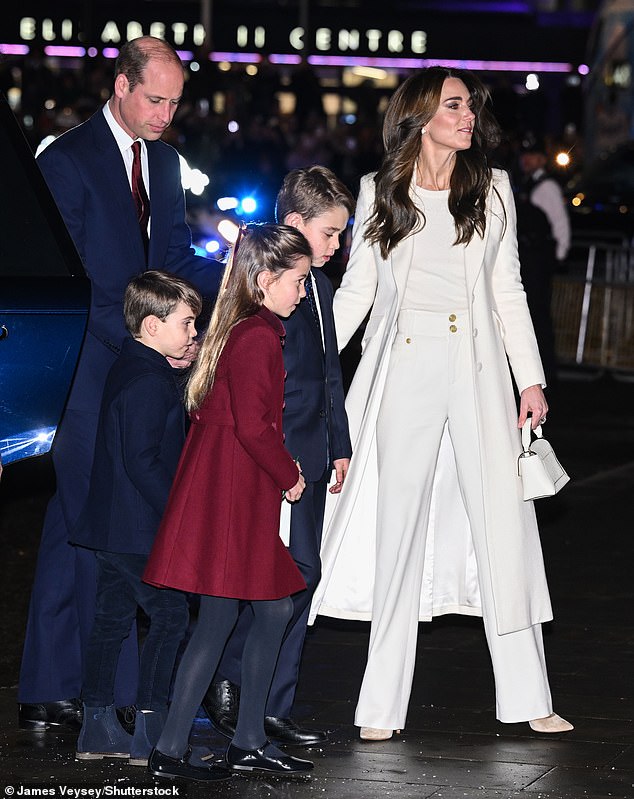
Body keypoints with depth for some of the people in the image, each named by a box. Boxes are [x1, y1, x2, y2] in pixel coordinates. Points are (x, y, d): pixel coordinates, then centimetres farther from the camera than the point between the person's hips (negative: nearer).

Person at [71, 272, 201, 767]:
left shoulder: (130, 370, 13)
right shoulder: (148, 383, -18)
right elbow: (142, 462, -23)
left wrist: (179, 365, 12)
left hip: (112, 525, 10)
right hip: (140, 530, -10)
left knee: (112, 619, 12)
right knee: (170, 615, -5)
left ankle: (98, 730, 17)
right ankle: (150, 732, -4)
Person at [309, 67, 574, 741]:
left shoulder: (493, 189, 9)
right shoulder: (378, 192, 6)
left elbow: (508, 291, 11)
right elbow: (356, 289, 8)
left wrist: (531, 379, 7)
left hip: (477, 375, 1)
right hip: (404, 375, -1)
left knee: (502, 523, -2)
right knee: (399, 530, 0)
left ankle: (527, 697, 4)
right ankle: (383, 705, 4)